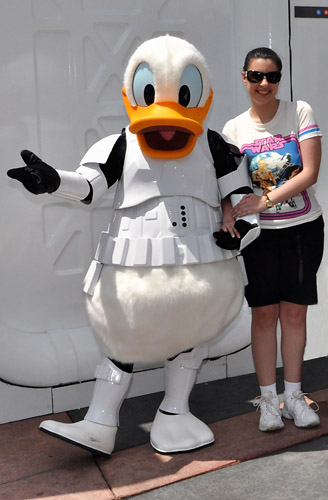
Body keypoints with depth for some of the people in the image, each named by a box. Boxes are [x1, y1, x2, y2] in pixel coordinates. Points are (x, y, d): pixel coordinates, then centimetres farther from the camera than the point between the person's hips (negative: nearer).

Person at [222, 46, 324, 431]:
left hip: (303, 227, 0)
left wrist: (264, 201, -23)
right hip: (259, 232, 0)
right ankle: (268, 399, 17)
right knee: (264, 314, 4)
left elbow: (310, 173, -12)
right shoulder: (234, 129, 1)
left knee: (295, 312, 7)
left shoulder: (300, 112, -3)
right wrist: (229, 214, -24)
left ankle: (293, 395, 21)